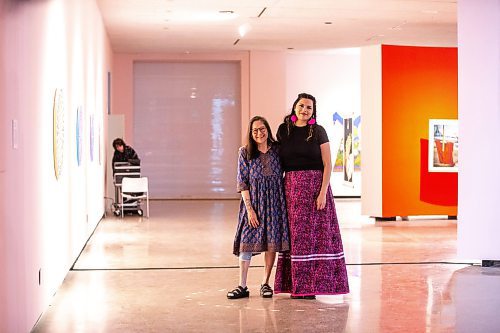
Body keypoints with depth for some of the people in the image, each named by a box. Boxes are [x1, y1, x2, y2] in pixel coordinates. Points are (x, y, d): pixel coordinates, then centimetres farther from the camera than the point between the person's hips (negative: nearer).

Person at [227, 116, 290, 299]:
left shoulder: (277, 150, 5)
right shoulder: (245, 152, 0)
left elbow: (283, 174, 10)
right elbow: (242, 182, -2)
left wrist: (285, 201, 0)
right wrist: (249, 208, -10)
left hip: (274, 201, 2)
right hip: (253, 200, -2)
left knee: (272, 242, 2)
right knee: (247, 241, -4)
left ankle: (265, 283, 14)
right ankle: (242, 286, 2)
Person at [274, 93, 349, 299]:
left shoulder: (318, 131, -1)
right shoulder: (283, 130, 9)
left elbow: (327, 164, -5)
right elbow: (279, 161, 13)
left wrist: (323, 192, -14)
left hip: (314, 185, -3)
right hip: (291, 187, 3)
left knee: (314, 232, -4)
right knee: (295, 233, 4)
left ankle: (311, 284, 1)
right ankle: (295, 285, 9)